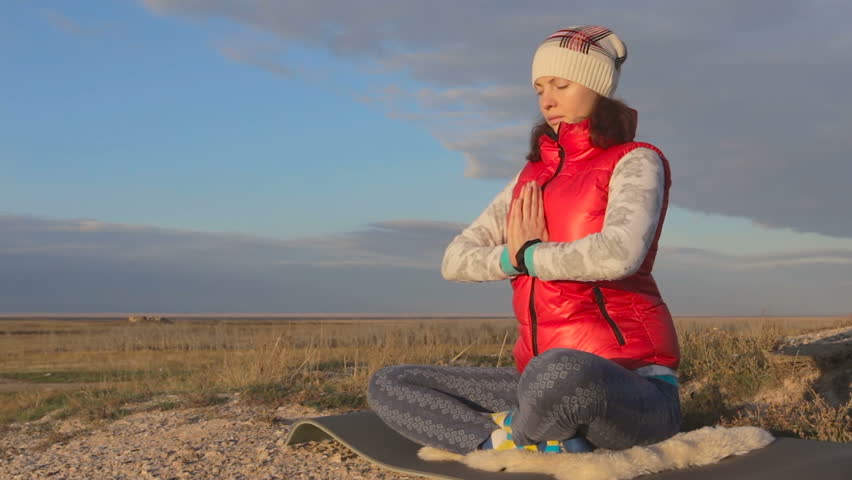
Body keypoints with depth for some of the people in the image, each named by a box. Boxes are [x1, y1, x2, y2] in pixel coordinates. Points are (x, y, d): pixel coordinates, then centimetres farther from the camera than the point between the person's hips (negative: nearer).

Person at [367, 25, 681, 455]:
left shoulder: (635, 163, -1)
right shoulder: (532, 178, 19)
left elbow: (620, 254, -23)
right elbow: (454, 260, 12)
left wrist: (529, 255, -6)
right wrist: (512, 257, -8)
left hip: (631, 389, -7)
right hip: (545, 384, 8)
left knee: (562, 373, -43)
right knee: (387, 386, 0)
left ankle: (509, 435, -10)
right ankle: (538, 445, -17)